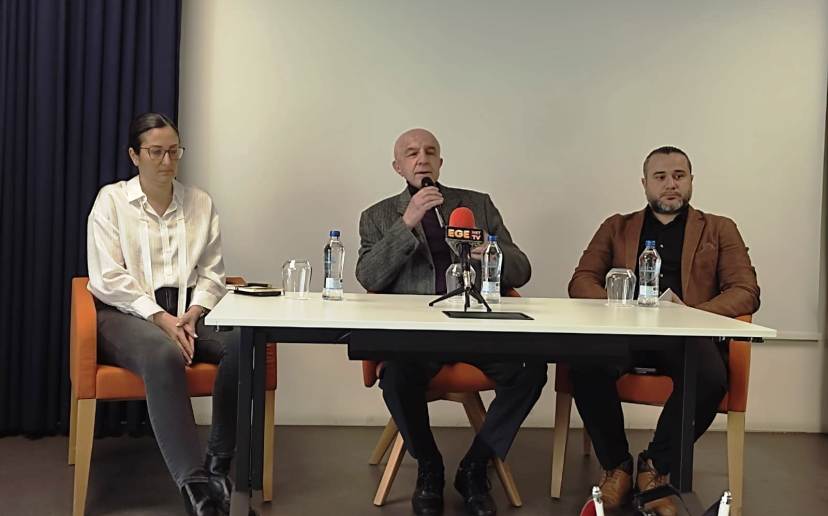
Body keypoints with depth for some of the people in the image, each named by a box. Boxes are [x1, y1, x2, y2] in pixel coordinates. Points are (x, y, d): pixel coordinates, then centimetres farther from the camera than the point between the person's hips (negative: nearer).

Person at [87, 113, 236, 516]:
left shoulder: (200, 203, 14)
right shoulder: (111, 199, 5)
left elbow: (212, 275, 11)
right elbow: (108, 279, -5)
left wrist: (191, 315, -9)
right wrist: (160, 318, -15)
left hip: (188, 311, 3)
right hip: (127, 313, -3)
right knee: (164, 354, -38)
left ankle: (219, 465, -20)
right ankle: (194, 483, -38)